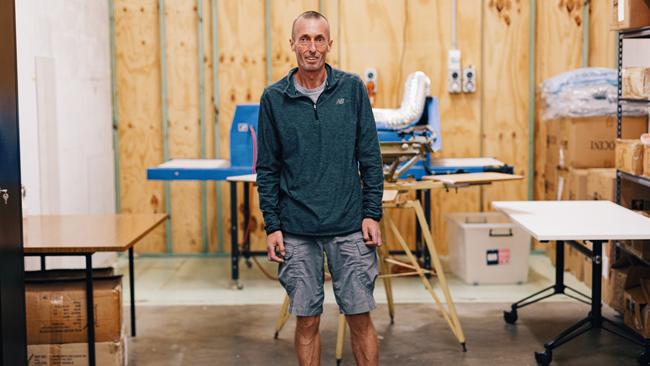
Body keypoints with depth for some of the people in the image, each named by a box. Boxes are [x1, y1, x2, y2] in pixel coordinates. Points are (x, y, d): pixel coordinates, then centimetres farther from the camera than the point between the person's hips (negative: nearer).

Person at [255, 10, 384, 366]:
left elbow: (370, 158, 2)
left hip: (349, 227, 0)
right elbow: (267, 168, 4)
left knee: (360, 317, 5)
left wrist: (372, 214, -3)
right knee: (307, 320, 8)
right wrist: (272, 226, -1)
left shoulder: (352, 88, 0)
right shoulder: (274, 97, 1)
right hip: (297, 230, 0)